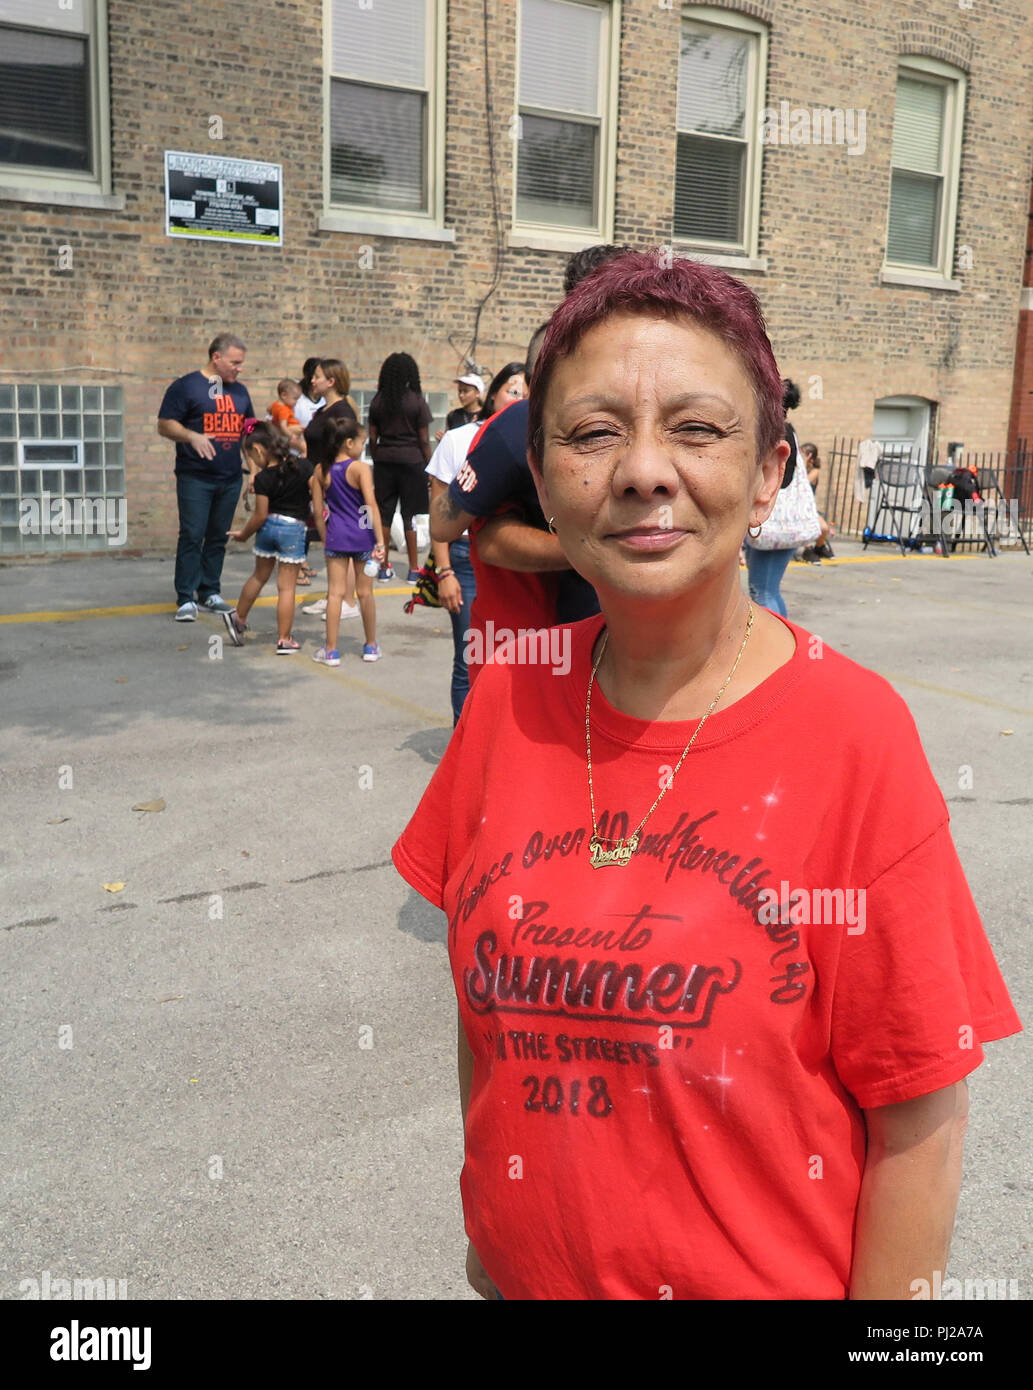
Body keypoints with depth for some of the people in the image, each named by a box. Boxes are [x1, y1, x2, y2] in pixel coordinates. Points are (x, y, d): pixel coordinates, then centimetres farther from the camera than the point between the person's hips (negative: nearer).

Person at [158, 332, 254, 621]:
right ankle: (186, 599, -3)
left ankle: (210, 593, 19)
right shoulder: (186, 386, -3)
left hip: (230, 478, 6)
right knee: (192, 536, -7)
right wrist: (192, 436, -23)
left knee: (218, 538, 10)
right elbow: (164, 425, -6)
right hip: (195, 477, -5)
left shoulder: (239, 391, 15)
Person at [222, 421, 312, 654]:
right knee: (286, 586, 4)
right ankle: (284, 640, 6)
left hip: (269, 527, 0)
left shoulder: (263, 478, -9)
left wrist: (243, 534, 8)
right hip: (294, 529, 0)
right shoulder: (304, 466, -4)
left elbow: (260, 515, -7)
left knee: (259, 576, 20)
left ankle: (238, 617, 36)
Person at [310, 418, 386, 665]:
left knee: (335, 593, 3)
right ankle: (371, 647, 23)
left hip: (336, 536, 2)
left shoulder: (321, 470, 2)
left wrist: (325, 539, 14)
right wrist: (380, 540, -18)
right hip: (362, 535, -2)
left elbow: (318, 512, 3)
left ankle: (330, 651, 3)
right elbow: (371, 504, -17)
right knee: (365, 592, 10)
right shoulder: (360, 468, -10)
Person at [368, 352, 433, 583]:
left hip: (384, 461, 3)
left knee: (384, 514, 8)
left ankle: (384, 567, 11)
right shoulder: (417, 401, -6)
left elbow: (372, 438, 4)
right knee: (409, 516, 2)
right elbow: (423, 439, -5)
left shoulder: (378, 401, 2)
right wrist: (429, 465, 4)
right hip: (411, 460, -2)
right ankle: (413, 569, 6)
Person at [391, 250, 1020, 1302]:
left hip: (765, 1277, -3)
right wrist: (488, 1226, 4)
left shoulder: (854, 731, -21)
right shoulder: (511, 693, -9)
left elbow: (920, 1122, -16)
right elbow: (489, 995, 2)